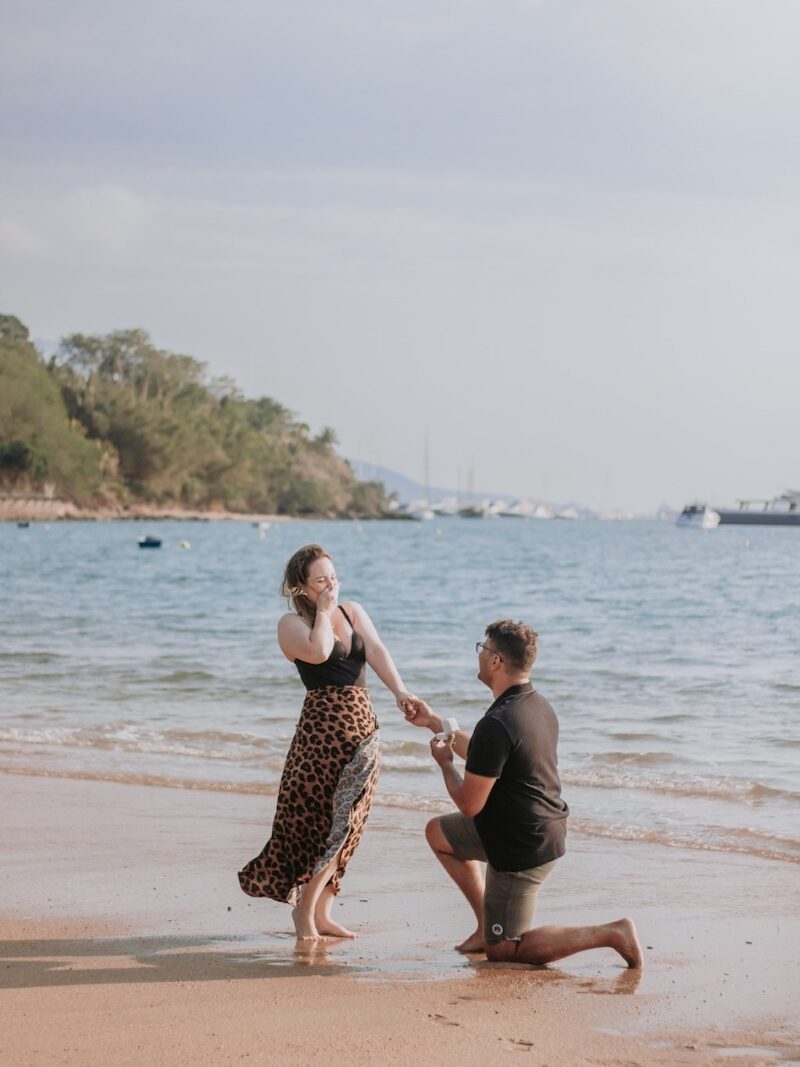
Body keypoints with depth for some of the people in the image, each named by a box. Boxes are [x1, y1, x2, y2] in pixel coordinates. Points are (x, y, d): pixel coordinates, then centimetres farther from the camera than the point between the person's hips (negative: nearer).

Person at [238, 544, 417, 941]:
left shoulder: (353, 611, 13)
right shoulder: (291, 624, -3)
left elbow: (376, 651, -3)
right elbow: (318, 651, -23)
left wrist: (399, 690, -17)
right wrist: (323, 610, -10)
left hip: (363, 726, 6)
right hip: (323, 728, -6)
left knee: (346, 824, 7)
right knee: (323, 820, -7)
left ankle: (321, 912, 15)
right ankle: (303, 907, 7)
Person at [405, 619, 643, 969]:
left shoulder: (496, 724, -27)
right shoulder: (538, 706, 3)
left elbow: (469, 804, -21)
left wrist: (445, 763, -1)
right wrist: (434, 722, 24)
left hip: (523, 848, -10)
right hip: (546, 831, 10)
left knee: (501, 950, 2)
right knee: (438, 833, 25)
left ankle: (611, 933, -7)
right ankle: (489, 924, 25)